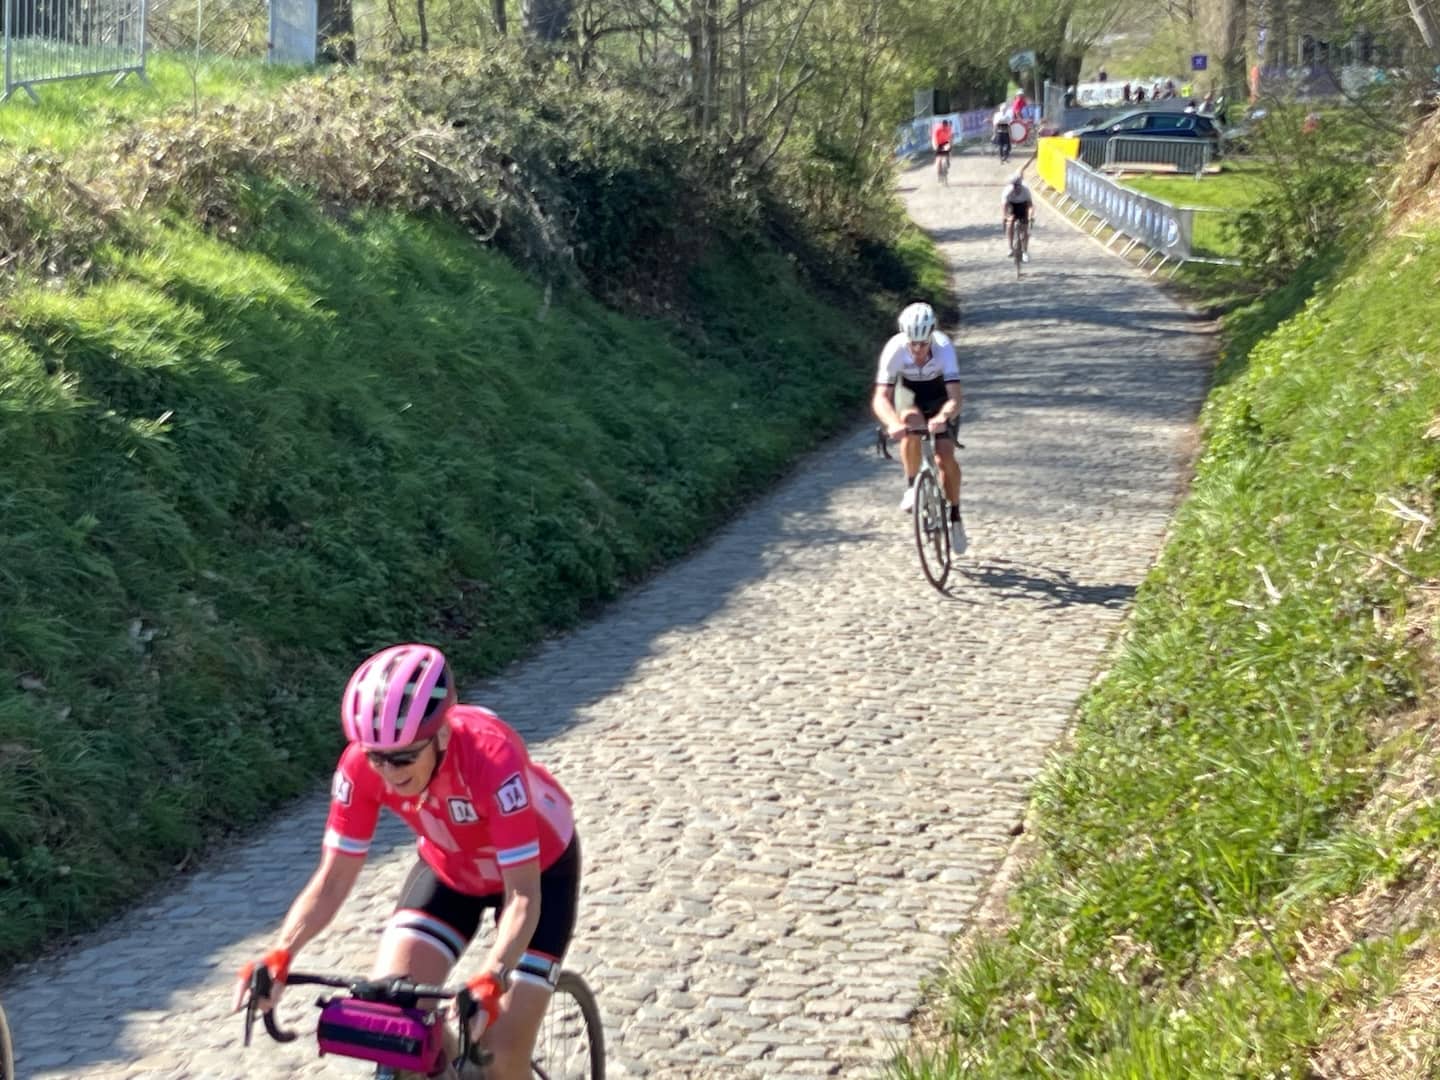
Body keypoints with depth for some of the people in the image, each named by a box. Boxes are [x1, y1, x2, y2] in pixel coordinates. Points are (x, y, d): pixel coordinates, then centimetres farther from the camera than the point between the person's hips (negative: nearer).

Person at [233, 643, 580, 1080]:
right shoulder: (361, 765, -28)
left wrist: (489, 981, -54)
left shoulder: (492, 759, -40)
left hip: (537, 869, -4)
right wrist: (280, 955, -40)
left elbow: (523, 896, -38)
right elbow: (332, 881, -23)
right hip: (449, 868, 4)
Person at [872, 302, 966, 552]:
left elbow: (955, 397, -41)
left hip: (940, 396, 0)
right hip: (910, 393, 0)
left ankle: (955, 517, 7)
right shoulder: (894, 349, -33)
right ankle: (911, 486, -14)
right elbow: (880, 398, -38)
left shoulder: (943, 347, -35)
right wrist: (893, 423, -58)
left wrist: (943, 417, -62)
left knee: (946, 458, -15)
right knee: (911, 426, -35)